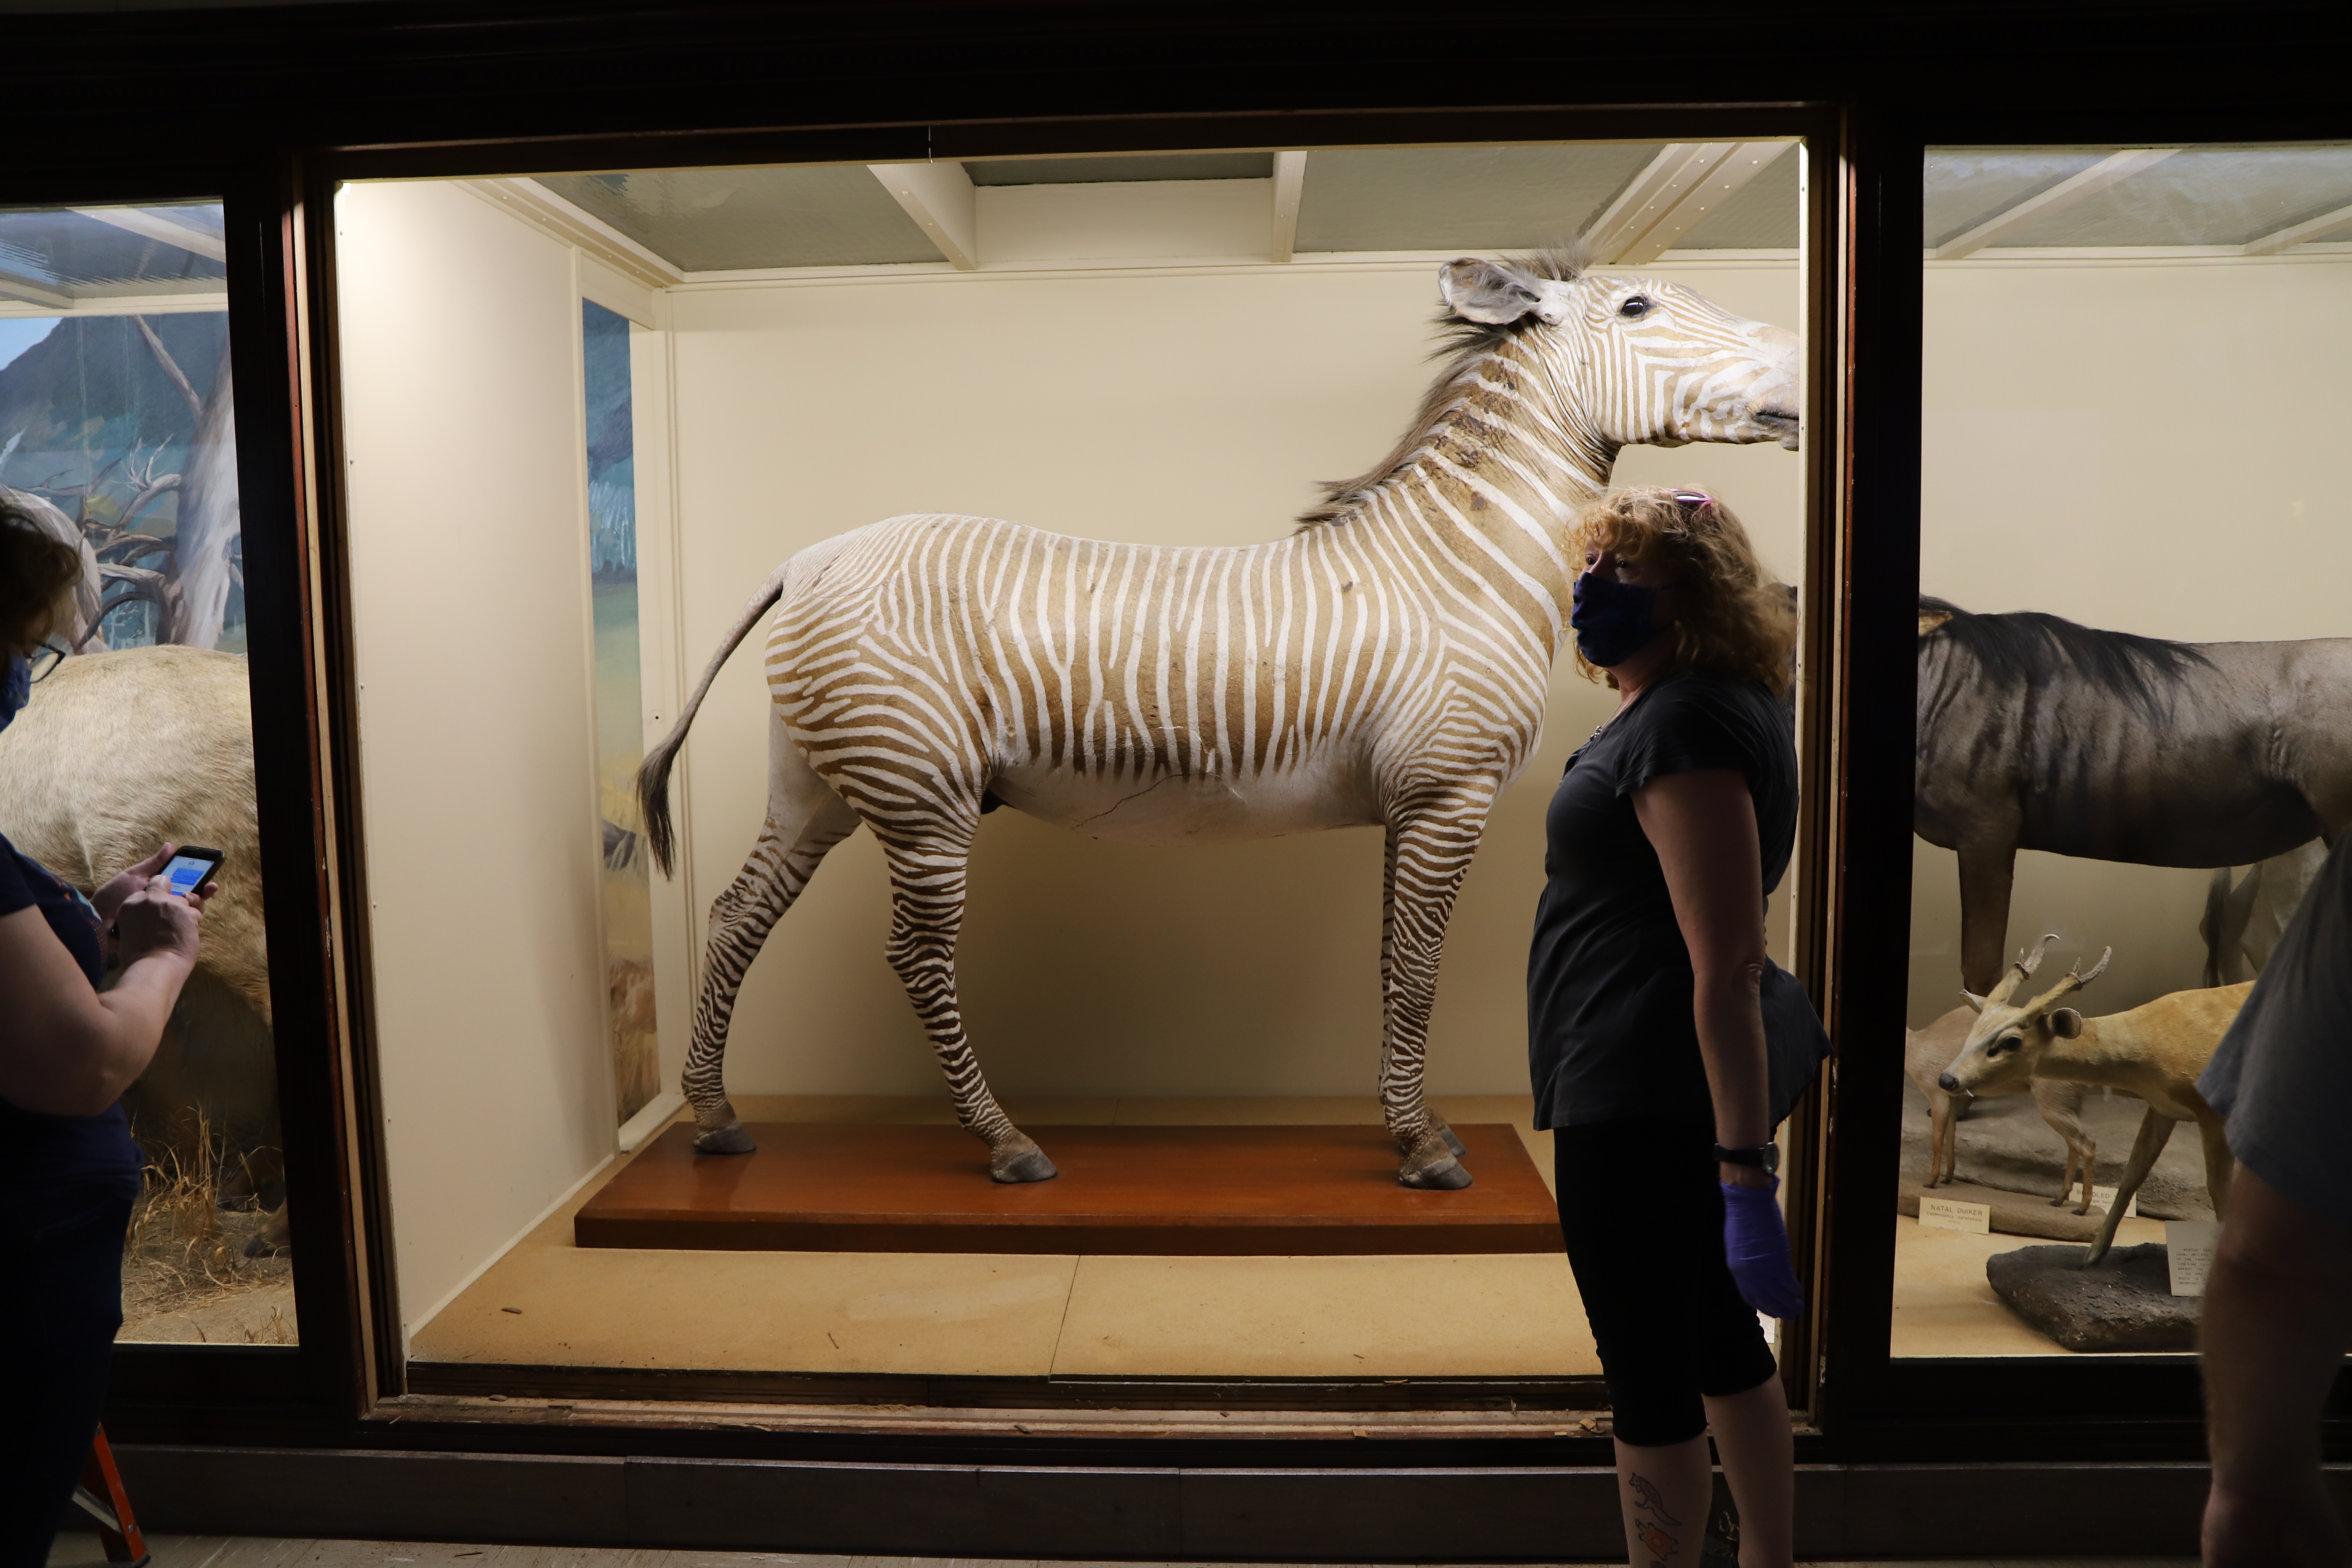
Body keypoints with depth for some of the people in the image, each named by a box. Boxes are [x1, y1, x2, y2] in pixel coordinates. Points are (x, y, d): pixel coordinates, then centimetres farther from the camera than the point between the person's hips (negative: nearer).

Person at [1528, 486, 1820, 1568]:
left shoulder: (1685, 726, -20)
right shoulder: (1680, 706, 13)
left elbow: (1730, 967, -26)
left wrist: (1746, 1171, -27)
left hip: (1641, 1107, -11)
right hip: (1659, 1099, 11)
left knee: (1650, 1377, 3)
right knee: (1721, 1345, 22)